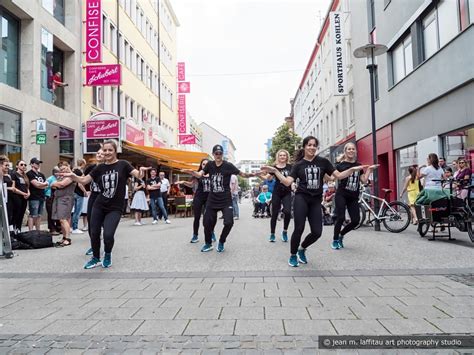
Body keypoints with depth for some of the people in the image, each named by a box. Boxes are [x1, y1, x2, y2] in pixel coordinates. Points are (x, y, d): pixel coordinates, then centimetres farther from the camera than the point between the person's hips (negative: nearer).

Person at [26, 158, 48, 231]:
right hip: (34, 198, -7)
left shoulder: (41, 174, 19)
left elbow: (46, 185, 10)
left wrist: (39, 184, -8)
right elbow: (36, 184, -14)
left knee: (39, 215, 11)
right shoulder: (29, 174, -4)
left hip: (41, 197, 7)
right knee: (32, 215, -7)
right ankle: (30, 231, -6)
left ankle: (38, 231, 16)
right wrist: (44, 183, 3)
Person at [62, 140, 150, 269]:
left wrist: (141, 171, -38)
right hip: (99, 206, 4)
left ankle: (107, 256, 17)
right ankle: (95, 258, 31)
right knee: (94, 233, 6)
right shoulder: (100, 167, 4)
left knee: (108, 234, -15)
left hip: (115, 208, -4)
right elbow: (84, 180, 6)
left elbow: (138, 176, -14)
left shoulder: (123, 165, -5)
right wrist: (73, 176, -13)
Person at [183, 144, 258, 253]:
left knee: (229, 222, -13)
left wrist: (251, 175, -26)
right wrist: (192, 172, -28)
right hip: (212, 199, 3)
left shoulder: (228, 165, -6)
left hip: (226, 200, -3)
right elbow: (199, 175, -7)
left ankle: (221, 242, 13)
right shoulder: (210, 165, 3)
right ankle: (208, 244, 28)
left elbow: (242, 174, -6)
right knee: (207, 222, 4)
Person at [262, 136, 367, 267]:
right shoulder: (298, 165, 4)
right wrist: (275, 171, -16)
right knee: (299, 229, -9)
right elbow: (287, 182, -6)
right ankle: (292, 256, 14)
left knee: (317, 232, -1)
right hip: (301, 198, -2)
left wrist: (352, 169, -9)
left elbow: (338, 176, 5)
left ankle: (302, 249, 28)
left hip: (316, 201, 2)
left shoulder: (323, 162, 6)